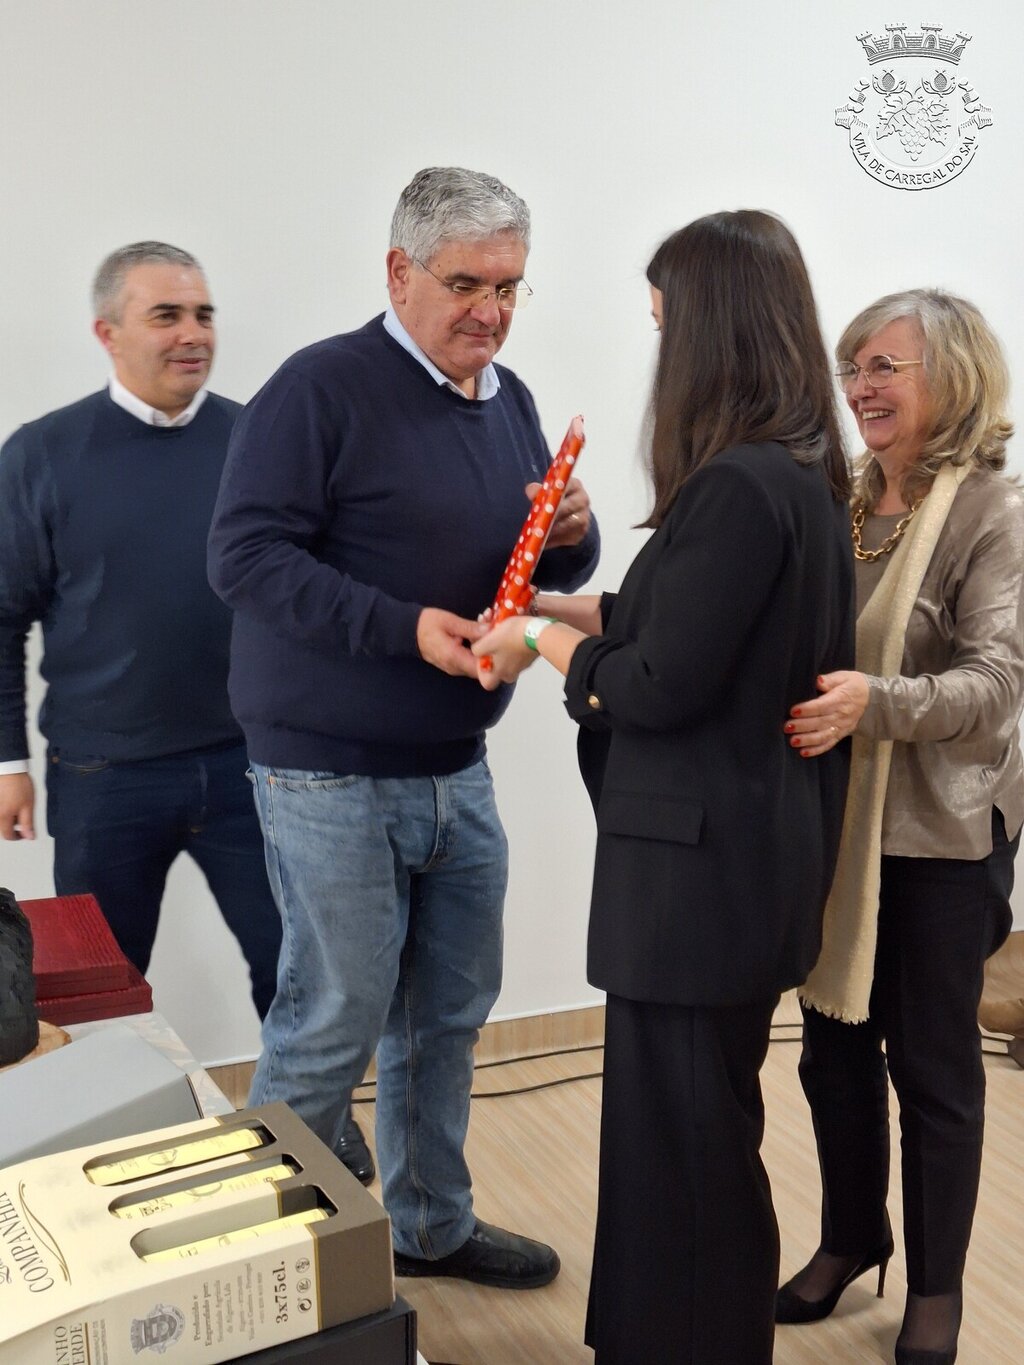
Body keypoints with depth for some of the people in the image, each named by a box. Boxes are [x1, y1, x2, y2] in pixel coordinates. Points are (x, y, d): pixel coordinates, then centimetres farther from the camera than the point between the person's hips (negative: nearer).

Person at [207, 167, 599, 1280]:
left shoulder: (509, 399, 11)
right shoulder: (322, 387, -13)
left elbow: (551, 572, 17)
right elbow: (244, 554, -20)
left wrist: (573, 534, -8)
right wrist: (406, 627, -26)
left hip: (457, 771, 8)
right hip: (333, 780, -7)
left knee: (449, 1016, 18)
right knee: (332, 1029, 2)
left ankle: (432, 1225, 37)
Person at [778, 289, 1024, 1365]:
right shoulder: (840, 500, 5)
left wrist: (876, 701, -35)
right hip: (830, 822, 5)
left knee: (932, 1065, 9)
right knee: (834, 1046, 16)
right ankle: (850, 1238, 39)